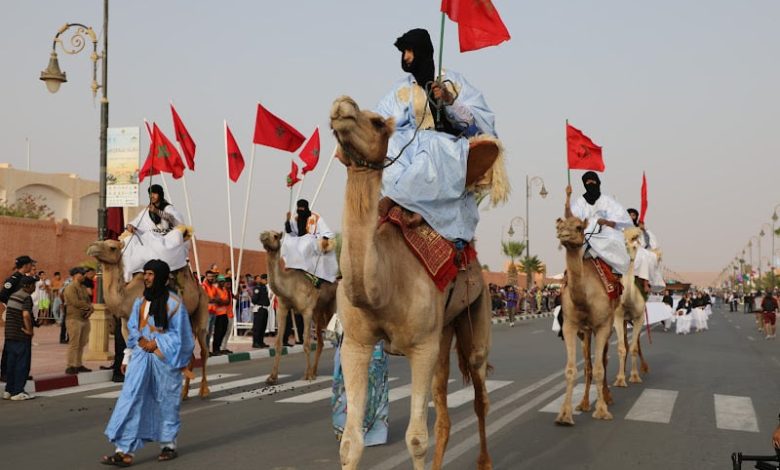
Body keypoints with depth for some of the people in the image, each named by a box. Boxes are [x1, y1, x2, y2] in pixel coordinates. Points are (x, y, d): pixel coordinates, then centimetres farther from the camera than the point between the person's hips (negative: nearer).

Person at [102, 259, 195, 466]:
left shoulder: (173, 302, -6)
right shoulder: (140, 301, 10)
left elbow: (179, 333, -4)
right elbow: (132, 330, 16)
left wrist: (155, 343, -11)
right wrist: (127, 358, 14)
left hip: (164, 358, -4)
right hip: (141, 356, 4)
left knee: (166, 402, 7)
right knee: (131, 399, -7)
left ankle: (168, 445, 23)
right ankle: (124, 451, -10)